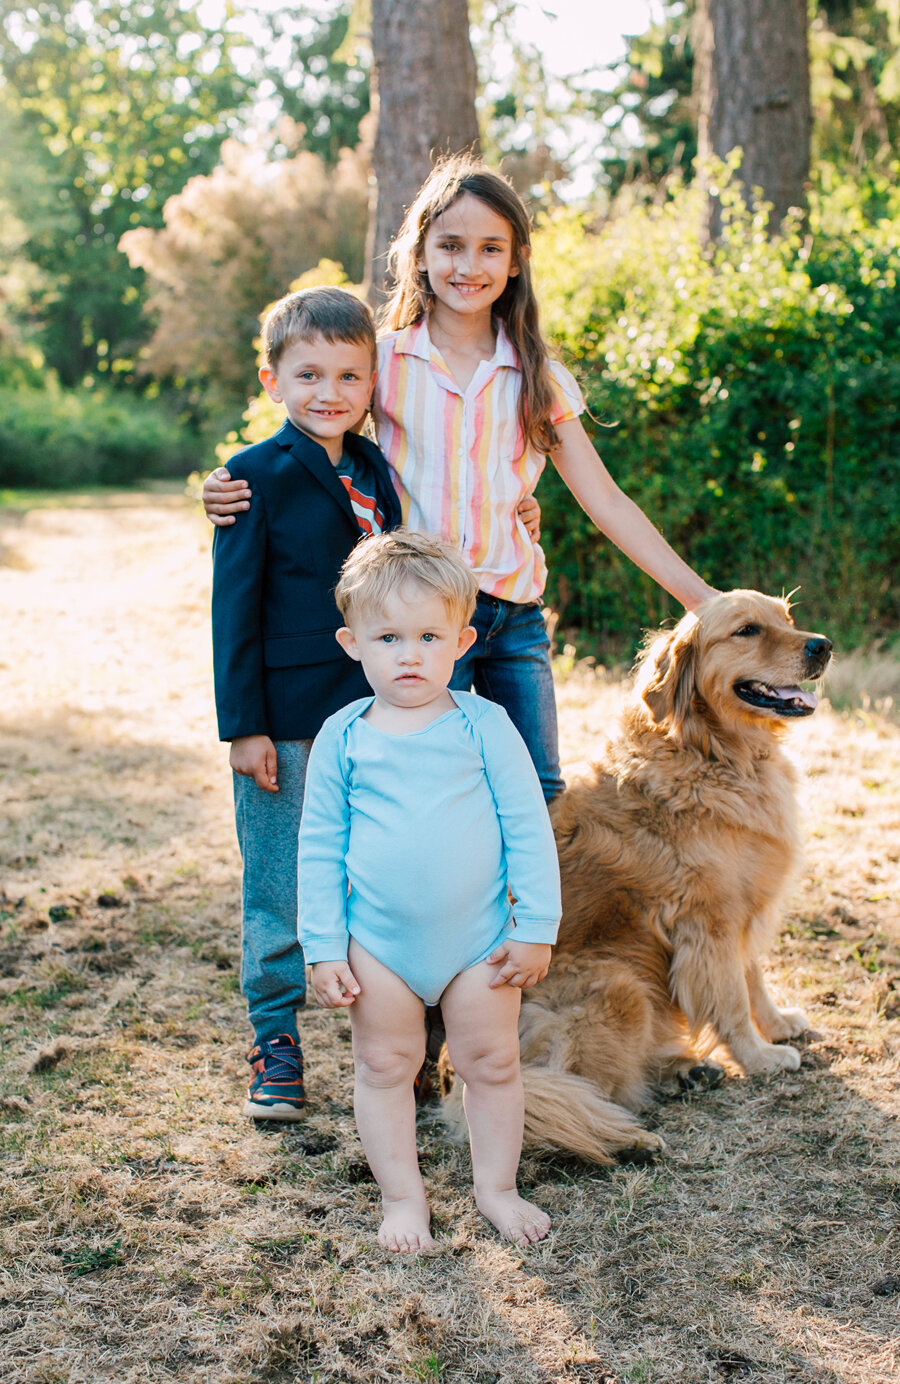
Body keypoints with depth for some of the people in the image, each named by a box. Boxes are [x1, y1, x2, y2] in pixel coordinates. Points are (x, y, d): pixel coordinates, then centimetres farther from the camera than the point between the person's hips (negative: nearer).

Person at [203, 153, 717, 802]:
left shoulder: (538, 377, 6)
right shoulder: (385, 359, 0)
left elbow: (605, 500, 7)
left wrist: (701, 597, 2)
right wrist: (231, 490, -14)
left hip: (516, 616, 3)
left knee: (539, 797, 7)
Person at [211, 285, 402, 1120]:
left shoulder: (375, 472, 9)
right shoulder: (259, 476, -7)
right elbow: (235, 606, -8)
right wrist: (243, 725, -11)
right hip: (286, 718, -4)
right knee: (279, 886, 5)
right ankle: (276, 1039, 18)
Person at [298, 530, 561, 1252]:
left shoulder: (483, 724, -7)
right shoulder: (342, 737, -4)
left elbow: (529, 828, -3)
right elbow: (319, 847, 1)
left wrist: (536, 928, -5)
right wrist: (324, 949, -1)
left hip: (480, 936, -1)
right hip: (379, 941, 1)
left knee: (492, 1062, 9)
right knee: (385, 1066, 10)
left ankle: (496, 1186, 29)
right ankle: (402, 1195, 27)